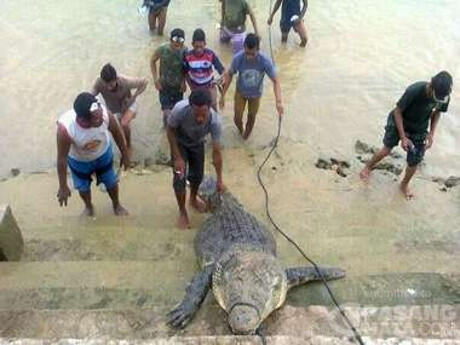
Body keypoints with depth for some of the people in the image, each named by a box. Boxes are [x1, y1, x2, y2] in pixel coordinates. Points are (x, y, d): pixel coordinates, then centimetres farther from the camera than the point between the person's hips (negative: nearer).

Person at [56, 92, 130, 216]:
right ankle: (88, 206, 59)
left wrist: (125, 154, 0)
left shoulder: (104, 114, -37)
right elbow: (62, 158, -27)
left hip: (103, 154, 1)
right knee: (83, 187, 24)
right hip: (79, 161, -1)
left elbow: (117, 132, -14)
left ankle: (116, 204, 56)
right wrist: (63, 186, -16)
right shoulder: (65, 128, -42)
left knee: (111, 182, 22)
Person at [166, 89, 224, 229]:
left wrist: (219, 179, -17)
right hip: (179, 142, -2)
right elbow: (170, 130, -21)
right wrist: (177, 157, -22)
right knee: (180, 178, -6)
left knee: (198, 175, 12)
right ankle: (182, 211, 19)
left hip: (197, 143, 2)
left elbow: (216, 151, -25)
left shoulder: (215, 121, -37)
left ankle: (193, 199, 45)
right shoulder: (180, 109, -42)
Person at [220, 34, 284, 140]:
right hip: (240, 92, 0)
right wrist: (223, 96, -10)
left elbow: (275, 81, -28)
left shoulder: (265, 61, -35)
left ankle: (247, 132, 55)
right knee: (237, 118, 10)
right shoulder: (238, 58, -33)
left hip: (255, 94, 0)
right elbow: (229, 75, -15)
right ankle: (240, 129, 48)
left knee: (251, 117, 21)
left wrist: (278, 101, -41)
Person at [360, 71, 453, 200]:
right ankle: (368, 167, 35)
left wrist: (431, 134, -11)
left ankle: (404, 184, 32)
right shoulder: (414, 91, -35)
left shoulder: (445, 97, -20)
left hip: (419, 130, 4)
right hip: (399, 122, -3)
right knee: (387, 150, 6)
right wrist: (403, 137, -24)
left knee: (414, 162, 4)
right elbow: (397, 111, -23)